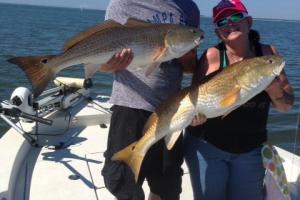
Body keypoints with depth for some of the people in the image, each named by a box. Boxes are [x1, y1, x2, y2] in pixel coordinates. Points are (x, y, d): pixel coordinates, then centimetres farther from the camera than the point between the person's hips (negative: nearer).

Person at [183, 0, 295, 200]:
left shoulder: (267, 53, -2)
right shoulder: (213, 55, -10)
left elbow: (286, 105, -2)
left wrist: (273, 87, -21)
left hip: (251, 149, 3)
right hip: (207, 145, -2)